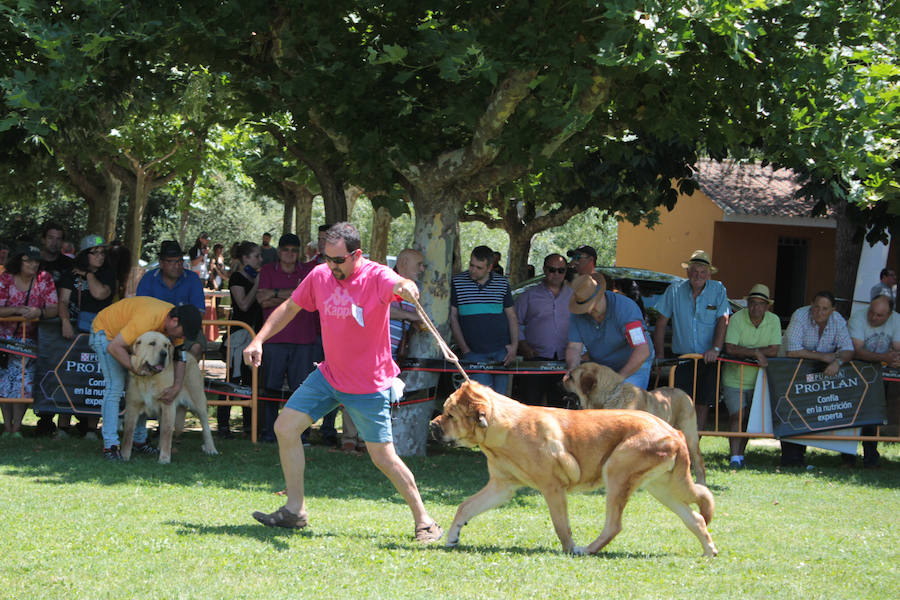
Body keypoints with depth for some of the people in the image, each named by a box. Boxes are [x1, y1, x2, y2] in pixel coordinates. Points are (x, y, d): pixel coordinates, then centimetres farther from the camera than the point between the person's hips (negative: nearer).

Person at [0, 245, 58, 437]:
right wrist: (16, 310, -30)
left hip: (30, 338, 0)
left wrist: (39, 312, -30)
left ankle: (16, 427, -1)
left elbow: (54, 310, -11)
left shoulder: (44, 279, -6)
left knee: (23, 381, -9)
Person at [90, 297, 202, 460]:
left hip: (130, 336, 8)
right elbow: (114, 347, -37)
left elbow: (180, 357, -6)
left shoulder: (177, 323, -15)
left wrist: (176, 387, -19)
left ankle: (140, 440, 13)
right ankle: (110, 446, -21)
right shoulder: (148, 318, -40)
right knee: (115, 386, -19)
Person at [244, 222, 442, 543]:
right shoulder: (320, 276, -2)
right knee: (285, 427, 0)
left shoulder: (376, 276, -19)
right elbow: (290, 308, 13)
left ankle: (424, 521, 9)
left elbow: (398, 285, -42)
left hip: (369, 385, -6)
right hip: (329, 374, 6)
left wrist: (406, 287, -67)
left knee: (384, 457, -5)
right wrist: (259, 340, 2)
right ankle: (295, 510, 10)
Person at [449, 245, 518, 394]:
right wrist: (464, 349, -2)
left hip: (501, 350, 2)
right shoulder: (457, 282, 2)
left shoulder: (503, 283, 9)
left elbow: (511, 316, 15)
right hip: (474, 352, -2)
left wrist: (514, 345, 2)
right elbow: (453, 317, 4)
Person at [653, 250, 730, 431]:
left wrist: (715, 349, -19)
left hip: (708, 360, 0)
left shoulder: (718, 291, 1)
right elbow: (661, 323, 5)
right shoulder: (674, 291, 1)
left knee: (702, 404, 0)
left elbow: (723, 321, -6)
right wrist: (659, 354, 0)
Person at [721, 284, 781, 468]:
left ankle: (740, 453, 19)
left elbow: (774, 351, -11)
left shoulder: (773, 321, -3)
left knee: (749, 418, 7)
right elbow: (730, 348, -21)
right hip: (735, 377, -3)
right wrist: (756, 353, -24)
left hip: (757, 379, 3)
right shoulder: (737, 319, -12)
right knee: (737, 416, -11)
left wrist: (745, 351, -15)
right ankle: (735, 457, -12)